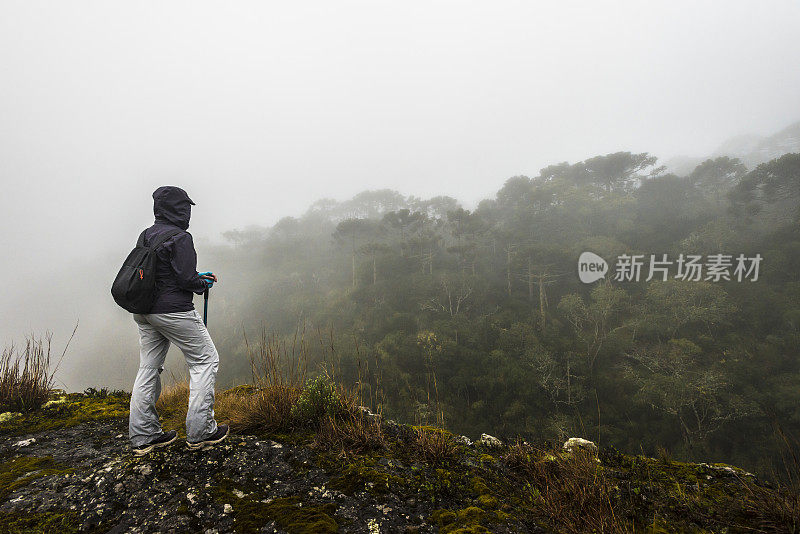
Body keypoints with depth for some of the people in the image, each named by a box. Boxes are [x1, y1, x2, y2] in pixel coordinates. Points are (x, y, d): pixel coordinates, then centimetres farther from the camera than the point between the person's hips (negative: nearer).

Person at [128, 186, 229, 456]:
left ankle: (143, 436, 22)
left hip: (144, 311, 9)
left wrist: (197, 276, 14)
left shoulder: (146, 235, 10)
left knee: (149, 368, 15)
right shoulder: (180, 238, -16)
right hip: (173, 311, -9)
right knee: (205, 360, 4)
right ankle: (200, 431, 7)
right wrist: (203, 284, 1)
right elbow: (186, 279, -20)